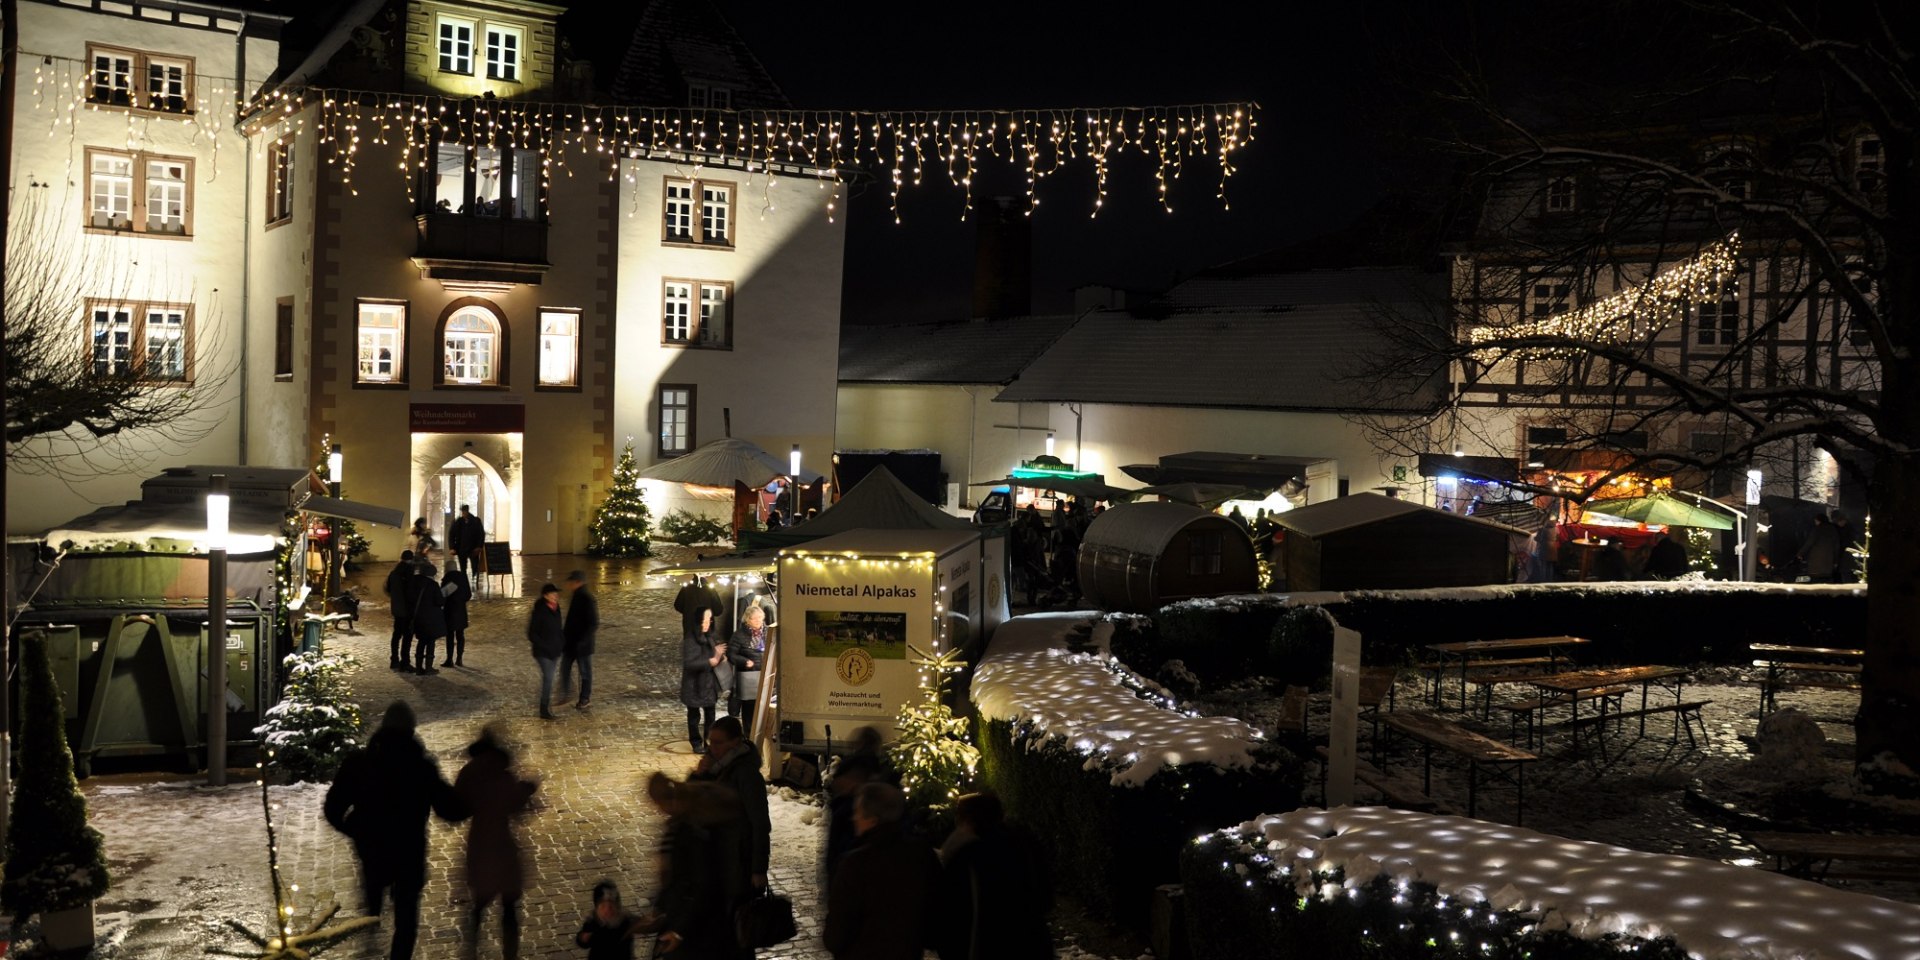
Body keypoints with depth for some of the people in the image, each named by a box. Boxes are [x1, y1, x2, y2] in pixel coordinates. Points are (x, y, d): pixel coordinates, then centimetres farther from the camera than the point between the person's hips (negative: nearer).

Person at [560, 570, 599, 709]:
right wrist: (566, 637, 18)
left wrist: (582, 640, -24)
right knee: (565, 667, 15)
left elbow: (594, 624, -23)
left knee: (585, 671, 6)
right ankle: (565, 694, 28)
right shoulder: (576, 597, 6)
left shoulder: (588, 600, -22)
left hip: (583, 644, -9)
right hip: (571, 642, 9)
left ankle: (586, 699, 18)